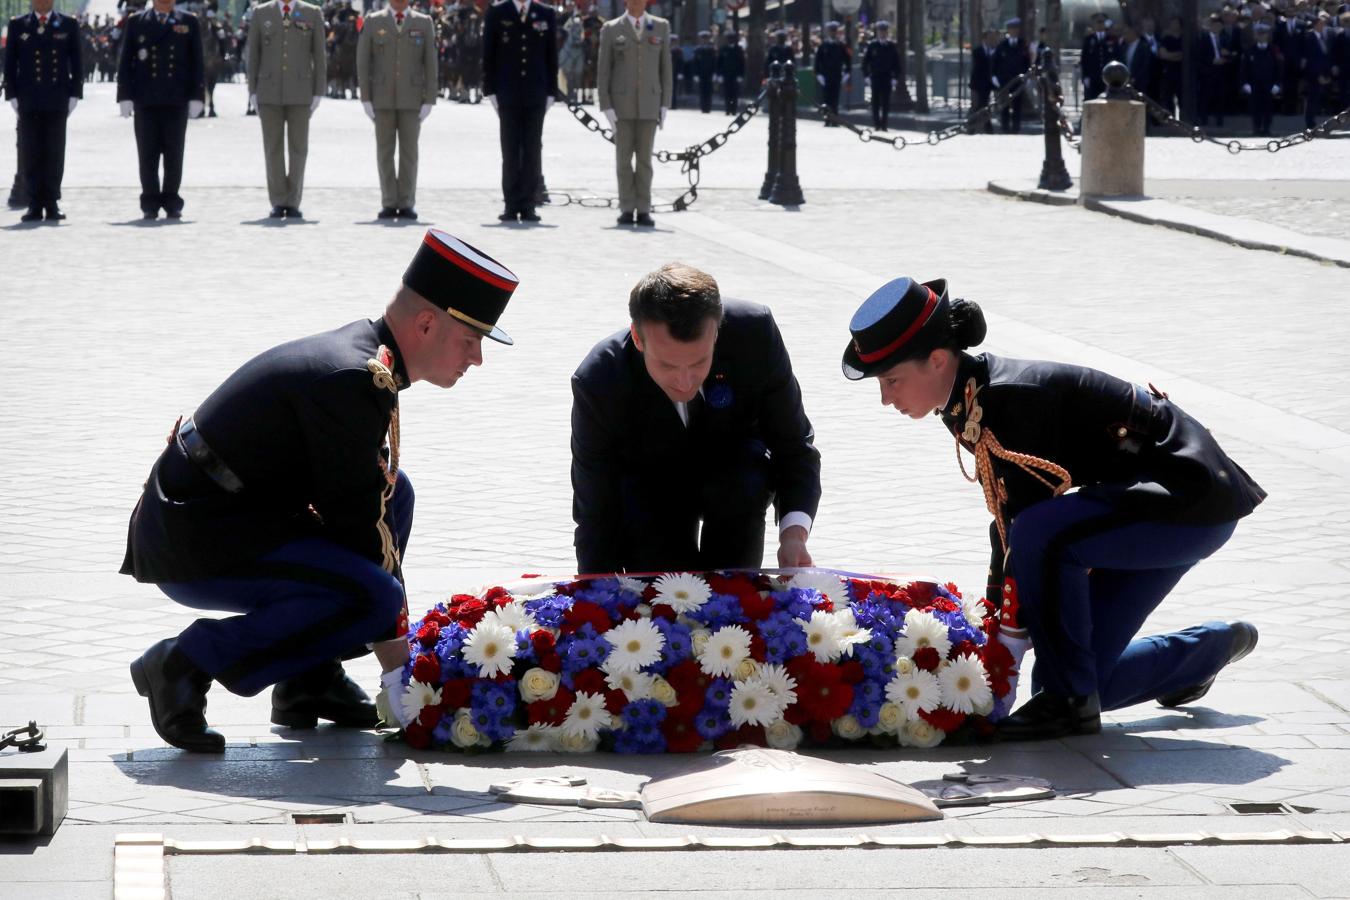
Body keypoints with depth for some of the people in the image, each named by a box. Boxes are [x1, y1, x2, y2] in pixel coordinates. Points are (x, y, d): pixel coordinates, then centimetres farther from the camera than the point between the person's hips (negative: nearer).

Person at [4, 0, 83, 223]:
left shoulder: (68, 25, 8)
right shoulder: (17, 25, 9)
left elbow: (77, 62, 7)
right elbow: (9, 63, 8)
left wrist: (74, 94, -1)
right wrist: (12, 95, -1)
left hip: (57, 103, 0)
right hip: (28, 102, 0)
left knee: (54, 154, 0)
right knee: (30, 154, -1)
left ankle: (52, 204, 5)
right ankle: (35, 205, 2)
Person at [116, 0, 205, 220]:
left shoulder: (189, 22, 11)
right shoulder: (136, 21, 10)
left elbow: (197, 62, 8)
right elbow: (125, 61, 7)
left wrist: (197, 96, 0)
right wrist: (125, 96, -1)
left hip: (176, 101, 0)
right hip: (145, 101, 0)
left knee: (174, 153, 0)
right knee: (148, 154, 0)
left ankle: (171, 203, 7)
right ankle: (150, 205, 4)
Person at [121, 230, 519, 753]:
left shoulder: (361, 352, 10)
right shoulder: (349, 381, -22)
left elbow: (369, 498, 16)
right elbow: (352, 520, -18)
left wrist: (398, 629, 10)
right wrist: (397, 647, -9)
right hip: (189, 545, -10)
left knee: (393, 490, 17)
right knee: (372, 600, -23)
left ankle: (311, 681, 15)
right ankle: (187, 665, -12)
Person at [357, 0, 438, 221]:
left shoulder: (424, 23, 5)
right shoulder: (373, 21, 5)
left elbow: (430, 62, 2)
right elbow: (363, 61, 3)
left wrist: (429, 100, -5)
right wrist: (365, 99, -5)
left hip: (412, 99, 0)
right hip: (382, 98, 0)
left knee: (409, 151, -1)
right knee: (385, 151, 2)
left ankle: (407, 204, 3)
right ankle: (389, 204, 5)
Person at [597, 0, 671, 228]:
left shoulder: (661, 27, 9)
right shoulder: (611, 29, 5)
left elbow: (665, 67, 8)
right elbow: (603, 70, 3)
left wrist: (665, 104, 1)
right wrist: (606, 106, -6)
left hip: (649, 104, 1)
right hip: (621, 104, -1)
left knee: (644, 158, 2)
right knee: (624, 158, -1)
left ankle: (643, 210, 5)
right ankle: (627, 209, 3)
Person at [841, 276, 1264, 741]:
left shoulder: (1012, 400, -28)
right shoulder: (967, 404, 0)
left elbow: (1031, 522, -27)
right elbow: (1008, 516, 7)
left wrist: (1007, 635, -24)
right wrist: (992, 618, 5)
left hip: (1194, 500, -9)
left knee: (1041, 535, -34)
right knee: (1085, 678, 4)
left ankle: (1070, 700, -18)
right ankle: (1210, 647, 30)